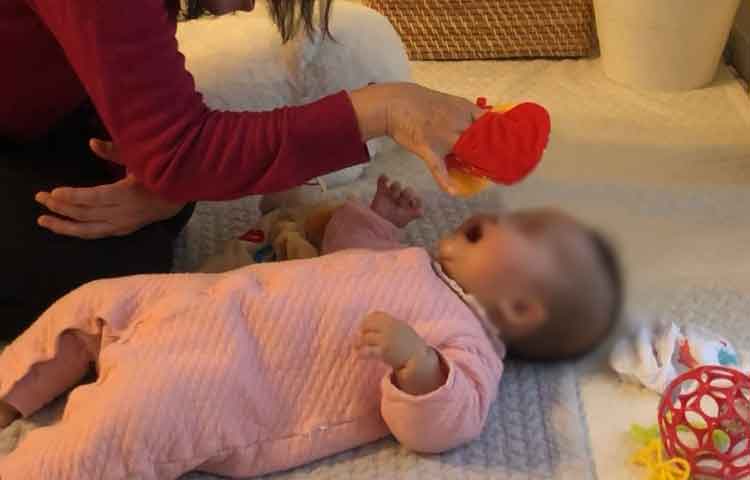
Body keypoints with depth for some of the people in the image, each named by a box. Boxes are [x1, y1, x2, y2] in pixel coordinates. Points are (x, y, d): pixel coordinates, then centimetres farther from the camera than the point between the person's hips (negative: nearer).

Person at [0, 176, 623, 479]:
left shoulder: (468, 345, -8)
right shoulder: (414, 264, 20)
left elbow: (438, 425, -25)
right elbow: (344, 255, 37)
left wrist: (415, 362, -41)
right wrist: (378, 219, 28)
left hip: (222, 388, -9)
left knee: (125, 422, -31)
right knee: (96, 301, 13)